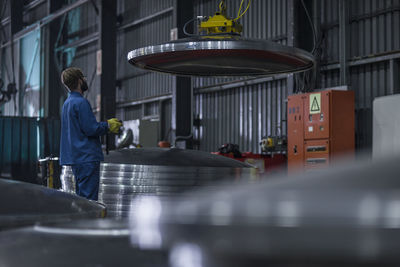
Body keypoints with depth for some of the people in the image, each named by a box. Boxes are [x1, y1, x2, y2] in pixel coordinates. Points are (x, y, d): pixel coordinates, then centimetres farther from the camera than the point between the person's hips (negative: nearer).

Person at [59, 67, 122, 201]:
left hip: (75, 158, 10)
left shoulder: (68, 103, 16)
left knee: (81, 198, 14)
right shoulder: (81, 102, -14)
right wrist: (108, 126, -3)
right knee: (88, 199, -8)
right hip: (86, 158, -10)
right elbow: (91, 129, -19)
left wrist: (105, 125, 15)